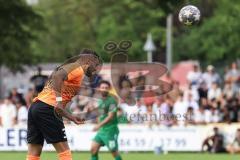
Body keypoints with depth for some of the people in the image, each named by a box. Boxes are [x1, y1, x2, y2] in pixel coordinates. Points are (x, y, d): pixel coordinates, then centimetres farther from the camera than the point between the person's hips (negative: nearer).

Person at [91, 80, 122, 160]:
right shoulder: (100, 100, 12)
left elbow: (110, 116, -20)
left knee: (114, 152, -5)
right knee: (93, 148, -1)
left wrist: (99, 125, -28)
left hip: (110, 130, -8)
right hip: (102, 130, 8)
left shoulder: (112, 100, -13)